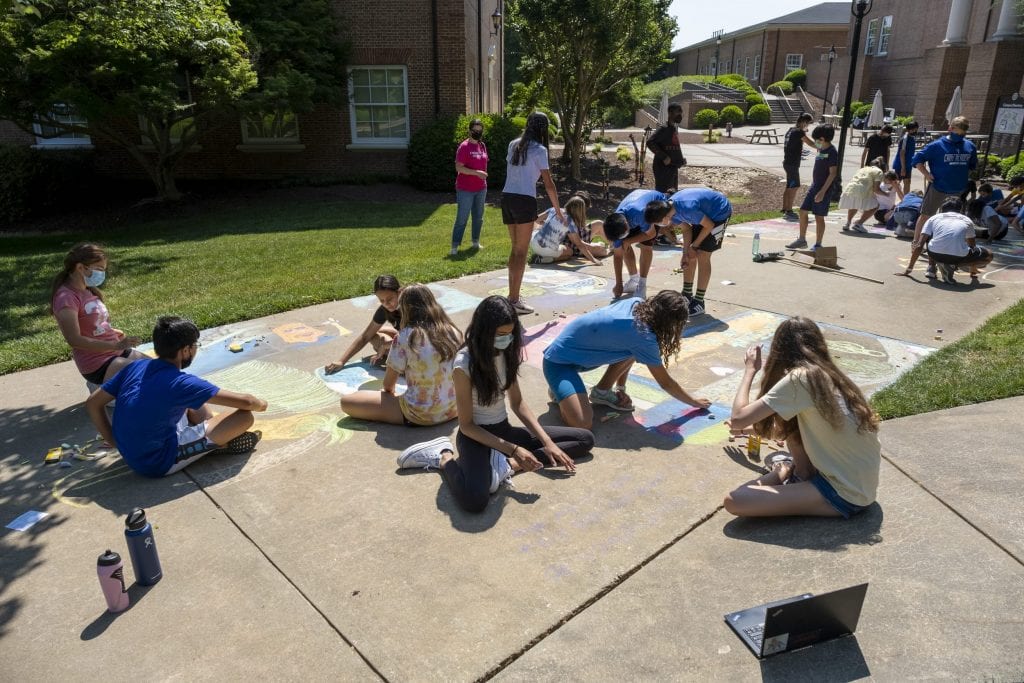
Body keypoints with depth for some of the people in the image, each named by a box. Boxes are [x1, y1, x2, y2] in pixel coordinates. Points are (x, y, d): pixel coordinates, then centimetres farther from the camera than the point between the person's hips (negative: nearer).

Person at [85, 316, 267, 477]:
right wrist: (260, 404, 4)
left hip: (130, 456, 8)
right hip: (160, 463, -8)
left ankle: (215, 438, 14)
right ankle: (221, 444, 14)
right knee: (244, 416, -11)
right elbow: (245, 402, -18)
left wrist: (114, 442, 12)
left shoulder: (135, 367, -1)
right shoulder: (182, 383, -20)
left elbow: (92, 403, 5)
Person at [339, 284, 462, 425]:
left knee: (346, 402, 3)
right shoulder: (454, 332, -4)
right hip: (453, 409, 5)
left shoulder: (406, 336, -16)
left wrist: (388, 391, 20)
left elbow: (388, 383, -4)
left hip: (421, 416, -5)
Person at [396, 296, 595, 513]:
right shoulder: (465, 364, -22)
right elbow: (466, 425, -16)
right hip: (476, 435, -7)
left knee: (585, 440, 2)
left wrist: (547, 442, -4)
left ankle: (509, 466, -11)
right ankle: (445, 458, -5)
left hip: (503, 430, 7)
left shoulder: (507, 352, -3)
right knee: (474, 500, -37)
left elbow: (518, 403, 6)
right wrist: (513, 450, -22)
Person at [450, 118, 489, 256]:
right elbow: (458, 168, -18)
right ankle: (455, 246, 1)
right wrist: (476, 172, -25)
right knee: (462, 218, -5)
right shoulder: (464, 147, -13)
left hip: (481, 189, 7)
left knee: (478, 217, 14)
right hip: (465, 190, -7)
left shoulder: (482, 146, 9)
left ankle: (476, 242, 28)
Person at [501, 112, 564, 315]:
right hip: (524, 201, -7)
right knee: (521, 252, -2)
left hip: (507, 198, 7)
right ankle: (514, 300, -2)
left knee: (515, 249, 17)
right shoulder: (539, 150, -5)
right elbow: (548, 183, -7)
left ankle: (512, 294, 21)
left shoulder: (514, 145, 13)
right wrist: (558, 211, 0)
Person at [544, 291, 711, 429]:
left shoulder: (636, 304, -3)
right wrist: (695, 402, 4)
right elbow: (666, 383, -11)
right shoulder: (643, 335, -24)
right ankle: (560, 389, 4)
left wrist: (620, 388, 12)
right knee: (582, 425, -24)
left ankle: (602, 391, 16)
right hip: (559, 361, -9)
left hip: (575, 347, 9)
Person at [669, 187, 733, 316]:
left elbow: (709, 225, -24)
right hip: (706, 212, 8)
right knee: (691, 255, 6)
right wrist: (686, 253, -11)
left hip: (720, 212, -8)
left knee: (703, 256, -12)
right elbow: (686, 229, -3)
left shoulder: (686, 208, -38)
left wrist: (694, 246, -13)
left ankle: (699, 302, -7)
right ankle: (687, 295, 20)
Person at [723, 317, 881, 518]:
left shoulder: (799, 378, -19)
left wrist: (750, 369, -4)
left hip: (845, 495, -8)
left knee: (734, 500, -17)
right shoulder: (829, 375, 6)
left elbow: (738, 419, -18)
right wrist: (751, 428, 35)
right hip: (861, 484, 9)